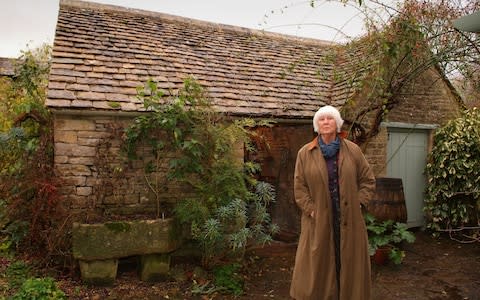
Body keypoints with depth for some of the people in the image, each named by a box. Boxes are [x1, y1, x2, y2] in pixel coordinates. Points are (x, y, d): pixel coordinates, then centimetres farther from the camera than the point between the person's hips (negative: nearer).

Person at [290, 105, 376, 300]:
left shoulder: (353, 150, 2)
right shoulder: (305, 153, -1)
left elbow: (368, 180, 7)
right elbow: (299, 187, -1)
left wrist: (358, 203, -3)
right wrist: (312, 210, -9)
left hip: (349, 220, 1)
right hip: (318, 221, -1)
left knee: (349, 263, 11)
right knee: (317, 265, 7)